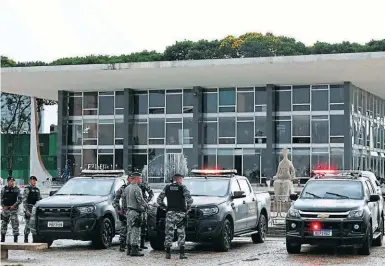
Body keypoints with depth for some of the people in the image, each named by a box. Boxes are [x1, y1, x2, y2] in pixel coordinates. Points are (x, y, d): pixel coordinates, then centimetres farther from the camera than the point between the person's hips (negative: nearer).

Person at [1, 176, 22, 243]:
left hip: (14, 209, -2)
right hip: (5, 208, 2)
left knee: (15, 223, -10)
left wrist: (14, 205, -12)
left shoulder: (16, 189, 1)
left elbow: (20, 199, -1)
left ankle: (15, 239, -8)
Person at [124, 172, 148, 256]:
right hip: (135, 212, -9)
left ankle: (129, 249, 17)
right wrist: (146, 205, 1)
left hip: (129, 211, 9)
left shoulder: (127, 188, 12)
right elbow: (141, 201, -19)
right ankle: (134, 250, -9)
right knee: (135, 231, -7)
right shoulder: (137, 189, -16)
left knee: (130, 230, 13)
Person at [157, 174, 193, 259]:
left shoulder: (167, 188, 6)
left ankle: (168, 253, 5)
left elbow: (159, 200, 5)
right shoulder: (183, 188, -2)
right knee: (181, 234, 3)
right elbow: (189, 199, -13)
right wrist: (187, 208, 2)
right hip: (180, 214, -2)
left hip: (170, 213, 2)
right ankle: (181, 253, -2)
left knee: (169, 233, 7)